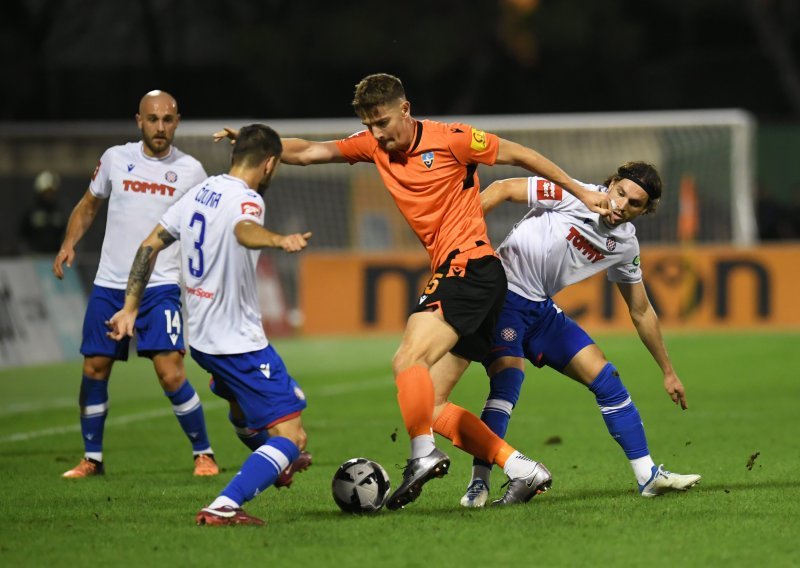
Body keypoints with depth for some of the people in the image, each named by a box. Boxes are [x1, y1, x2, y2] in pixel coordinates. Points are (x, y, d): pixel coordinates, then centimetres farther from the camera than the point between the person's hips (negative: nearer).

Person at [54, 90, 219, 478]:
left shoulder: (190, 170, 0)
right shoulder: (115, 158, 4)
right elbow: (88, 205, 16)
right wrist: (69, 243, 2)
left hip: (161, 287, -3)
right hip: (109, 284, 3)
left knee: (170, 372, -14)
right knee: (94, 369, 4)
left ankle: (203, 454, 1)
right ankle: (92, 458, 20)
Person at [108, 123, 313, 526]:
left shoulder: (199, 192, 8)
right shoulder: (246, 198, -16)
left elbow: (149, 245, 13)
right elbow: (244, 231, -41)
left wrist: (130, 307, 20)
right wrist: (279, 240, -62)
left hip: (201, 338, 9)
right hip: (239, 342, -9)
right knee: (290, 434, -10)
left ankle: (275, 464, 58)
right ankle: (223, 508, -23)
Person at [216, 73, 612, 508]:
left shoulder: (450, 140, -8)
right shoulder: (374, 147, 10)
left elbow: (519, 155, 2)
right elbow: (307, 153, 9)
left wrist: (580, 192, 7)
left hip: (471, 267, -8)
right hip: (449, 276, 8)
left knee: (408, 361, -24)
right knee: (430, 406, 3)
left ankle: (423, 456, -16)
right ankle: (522, 470, 4)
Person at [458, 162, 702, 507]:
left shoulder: (625, 245, 3)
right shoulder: (573, 195, -17)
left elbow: (641, 313, 14)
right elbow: (503, 189, -14)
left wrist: (668, 372, 18)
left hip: (542, 310, 7)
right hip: (503, 295, -7)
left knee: (604, 376, 1)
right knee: (508, 377, -27)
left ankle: (648, 476, 8)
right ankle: (479, 483, -24)